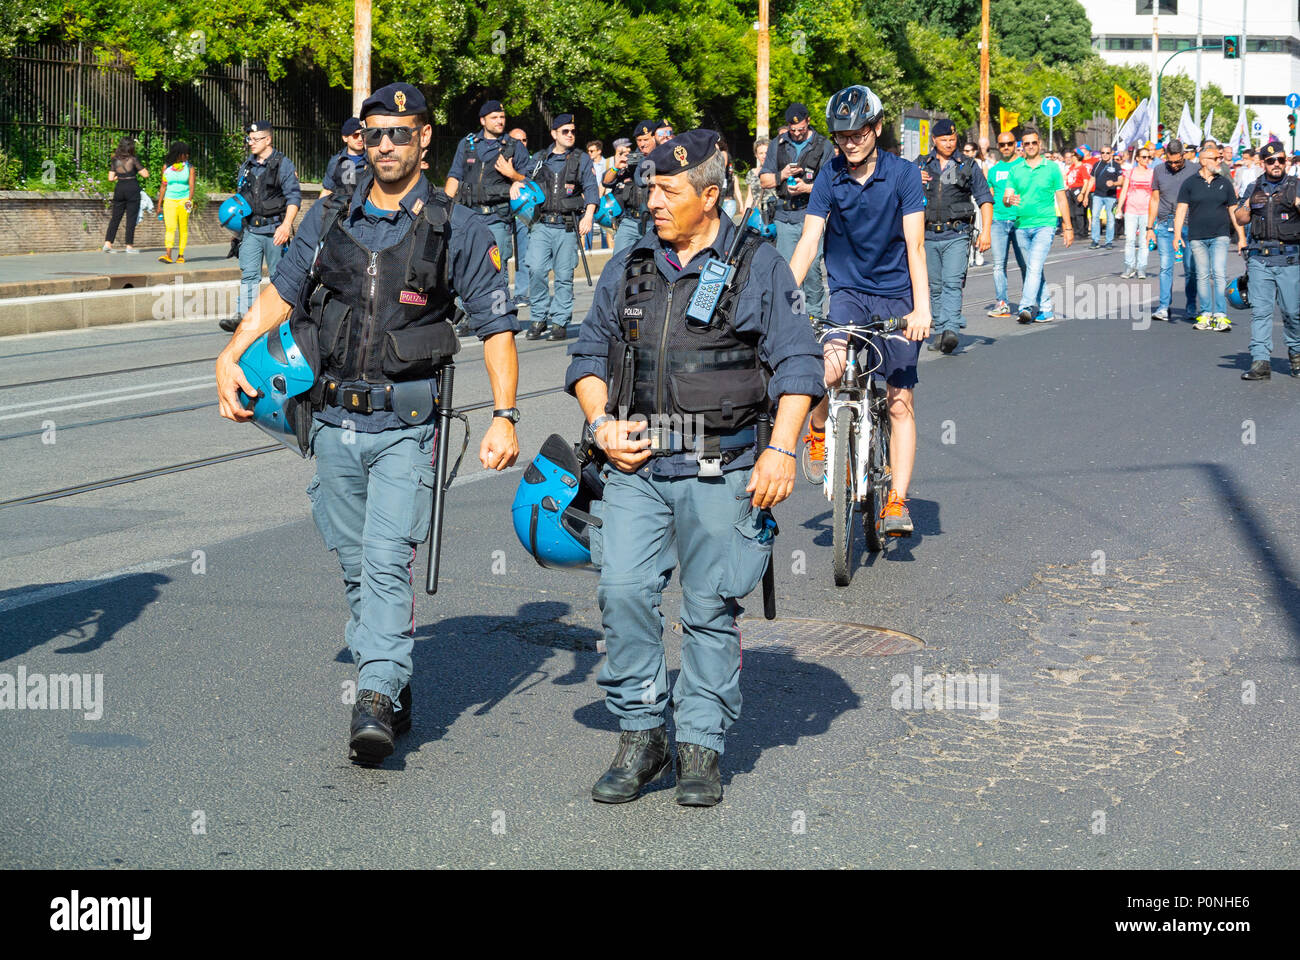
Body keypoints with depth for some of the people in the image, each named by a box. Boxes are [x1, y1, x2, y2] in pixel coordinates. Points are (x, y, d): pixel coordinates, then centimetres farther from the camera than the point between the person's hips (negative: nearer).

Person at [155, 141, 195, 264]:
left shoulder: (189, 167, 4)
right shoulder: (166, 167, 7)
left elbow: (191, 185, -3)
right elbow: (163, 186, 12)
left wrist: (190, 200, -21)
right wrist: (159, 204, 11)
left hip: (184, 200, 0)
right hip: (169, 201, 0)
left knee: (183, 229, -1)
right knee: (170, 227, -12)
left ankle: (181, 255, 7)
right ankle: (168, 255, -20)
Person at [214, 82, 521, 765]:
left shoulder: (458, 229, -1)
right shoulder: (330, 217, 9)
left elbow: (496, 325, 0)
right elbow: (281, 293, 16)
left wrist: (504, 416, -9)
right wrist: (231, 356, 2)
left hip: (404, 425, -4)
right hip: (332, 420, 4)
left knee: (387, 561, -16)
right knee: (355, 567, 10)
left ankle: (376, 701, -21)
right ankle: (392, 691, 22)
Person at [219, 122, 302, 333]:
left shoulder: (283, 164, -3)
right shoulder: (246, 167, 15)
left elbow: (294, 196, -9)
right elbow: (240, 196, 26)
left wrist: (286, 225, -19)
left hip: (274, 229, -5)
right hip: (250, 229, 5)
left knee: (279, 276, 3)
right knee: (248, 274, -4)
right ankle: (244, 315, -9)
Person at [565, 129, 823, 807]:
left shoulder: (758, 267, 2)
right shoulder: (628, 267, 13)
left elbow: (797, 366, -1)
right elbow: (588, 356, 18)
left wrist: (781, 450, -11)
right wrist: (603, 423, 1)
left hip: (719, 470, -3)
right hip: (635, 465, 3)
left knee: (711, 610, 2)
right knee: (622, 590, -10)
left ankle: (700, 750, 12)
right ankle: (640, 736, 3)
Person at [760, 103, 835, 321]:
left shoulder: (823, 146, 2)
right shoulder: (778, 145, 12)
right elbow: (764, 180, 14)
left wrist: (807, 188, -17)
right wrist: (782, 176, -6)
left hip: (812, 215, -3)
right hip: (785, 217, 3)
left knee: (811, 267, -6)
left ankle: (815, 314, 6)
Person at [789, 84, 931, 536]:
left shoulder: (902, 174, -9)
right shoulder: (830, 176, -4)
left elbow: (914, 245, -14)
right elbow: (808, 241, -8)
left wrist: (921, 309, -25)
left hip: (896, 295, 0)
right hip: (848, 291, 1)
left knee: (900, 400, -4)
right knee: (832, 366, -28)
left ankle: (897, 502, 2)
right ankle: (818, 431, 3)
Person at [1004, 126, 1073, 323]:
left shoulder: (1052, 168, 4)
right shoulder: (1016, 171, 9)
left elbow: (1061, 199, 7)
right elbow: (1006, 198, 4)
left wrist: (1068, 227, 5)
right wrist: (1009, 200, -22)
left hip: (1045, 224, -4)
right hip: (1022, 225, 4)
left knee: (1034, 267, -19)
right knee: (1033, 269, 9)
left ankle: (1025, 308, -27)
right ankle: (1046, 309, 18)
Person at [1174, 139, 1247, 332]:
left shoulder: (1224, 183, 8)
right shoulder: (1190, 183, 2)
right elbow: (1181, 209, -1)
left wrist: (1241, 236, 10)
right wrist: (1177, 234, -12)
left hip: (1220, 236, 0)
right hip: (1197, 238, 0)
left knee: (1219, 274, -10)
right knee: (1202, 276, 5)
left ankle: (1221, 316, -12)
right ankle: (1205, 315, 12)